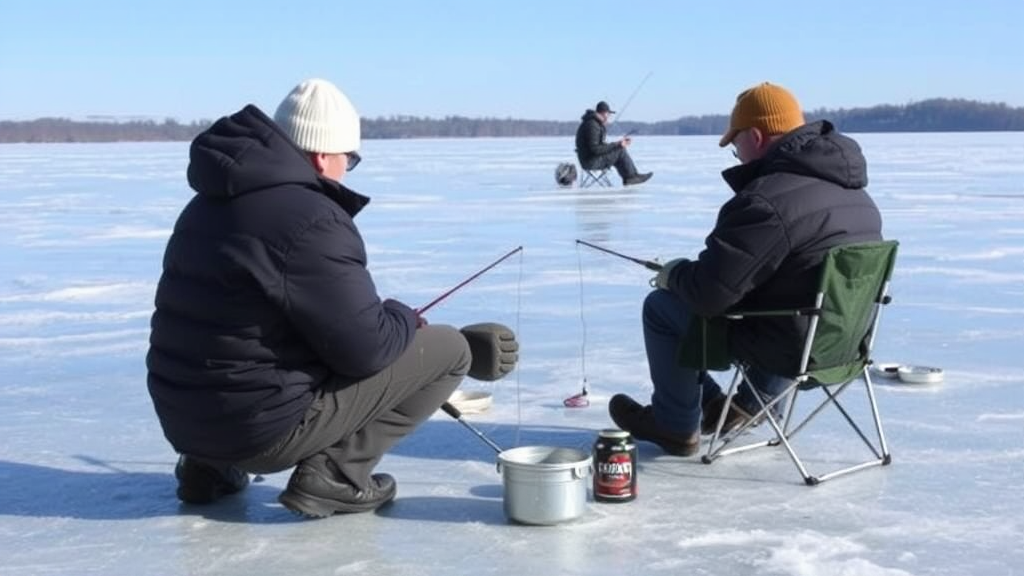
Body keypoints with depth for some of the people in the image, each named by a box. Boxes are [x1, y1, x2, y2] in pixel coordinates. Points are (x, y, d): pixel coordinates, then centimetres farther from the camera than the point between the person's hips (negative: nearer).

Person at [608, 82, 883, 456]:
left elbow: (707, 294, -23)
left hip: (793, 351, -8)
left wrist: (674, 274, 0)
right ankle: (747, 406, 39)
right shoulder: (856, 193, 5)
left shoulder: (766, 200, -24)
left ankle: (676, 426, 20)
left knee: (662, 305, 6)